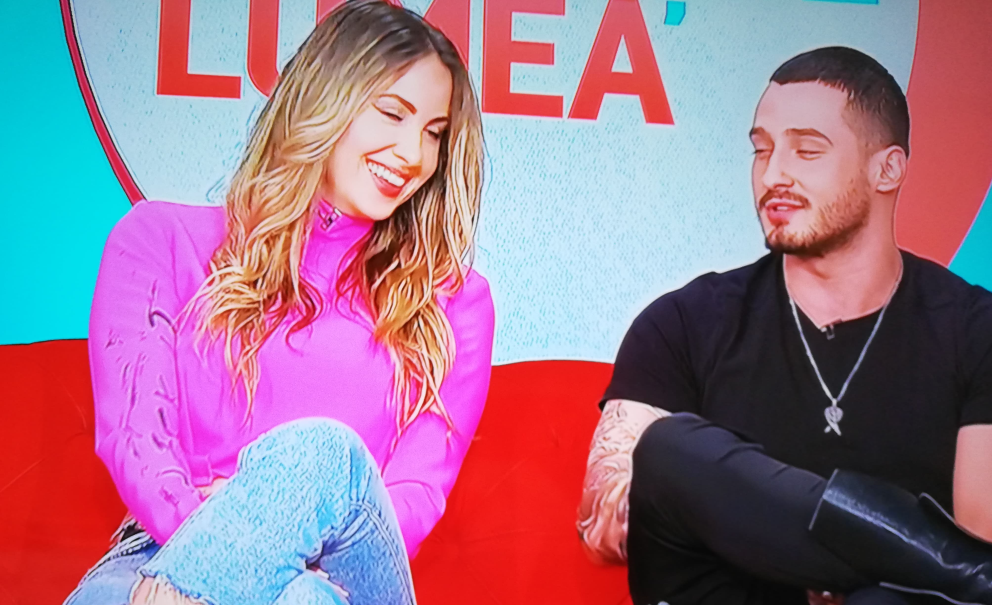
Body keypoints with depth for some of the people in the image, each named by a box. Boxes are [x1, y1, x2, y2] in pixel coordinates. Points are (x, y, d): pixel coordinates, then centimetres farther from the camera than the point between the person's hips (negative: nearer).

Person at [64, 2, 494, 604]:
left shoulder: (453, 301, 19)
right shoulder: (163, 239, 16)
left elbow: (421, 489, 6)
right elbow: (130, 431, 3)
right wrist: (209, 530, -20)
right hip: (165, 552, -2)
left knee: (321, 450, -35)